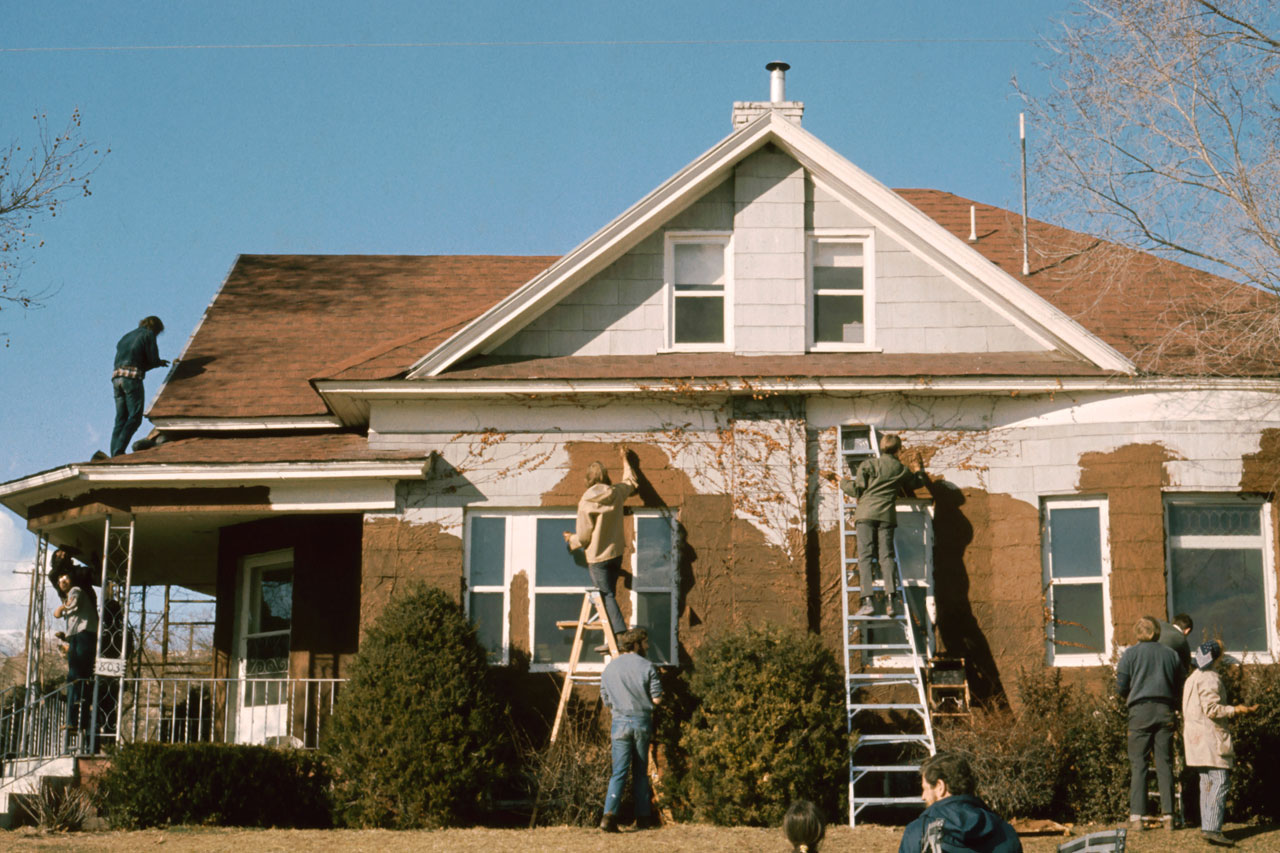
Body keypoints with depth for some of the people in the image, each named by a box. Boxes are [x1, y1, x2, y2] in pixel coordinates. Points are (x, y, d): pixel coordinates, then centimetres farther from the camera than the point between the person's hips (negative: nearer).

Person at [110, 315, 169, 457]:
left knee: (121, 419, 8)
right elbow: (153, 360, -3)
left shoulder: (126, 337, 30)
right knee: (135, 417, -6)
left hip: (116, 378, 7)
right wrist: (159, 362, 23)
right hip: (132, 378, -7)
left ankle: (114, 454, -2)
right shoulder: (148, 335, 8)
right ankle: (119, 451, -18)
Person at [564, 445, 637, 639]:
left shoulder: (586, 503, -16)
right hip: (616, 553, 6)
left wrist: (571, 538, 10)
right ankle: (613, 641, 17)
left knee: (607, 596, -4)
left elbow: (583, 537, -12)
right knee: (608, 595, 15)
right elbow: (631, 482, 23)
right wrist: (625, 460, 37)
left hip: (598, 557, -6)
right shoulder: (617, 493, -2)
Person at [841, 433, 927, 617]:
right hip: (887, 515, 2)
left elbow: (857, 490, 1)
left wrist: (844, 483, 22)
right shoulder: (902, 470, 15)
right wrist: (919, 470, 56)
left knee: (865, 556, -7)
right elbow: (918, 482, 35)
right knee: (886, 556, 1)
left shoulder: (868, 465, 6)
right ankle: (892, 597, -18)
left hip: (866, 513, -2)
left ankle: (868, 600, -20)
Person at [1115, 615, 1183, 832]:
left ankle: (1136, 817, -8)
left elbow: (1120, 689, 0)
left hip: (1140, 710, -2)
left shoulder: (1130, 654, 2)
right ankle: (1168, 815, 4)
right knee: (1165, 763, 6)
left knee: (1138, 763, -1)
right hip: (1165, 711, 3)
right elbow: (1179, 689, 12)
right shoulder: (1171, 654, 11)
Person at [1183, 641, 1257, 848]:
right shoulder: (1210, 678, -12)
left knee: (1206, 782, 11)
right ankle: (1212, 829, -20)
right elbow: (1212, 709, -19)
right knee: (1219, 781, -12)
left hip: (1195, 736, 10)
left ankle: (1206, 826, 10)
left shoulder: (1193, 678, 19)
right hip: (1210, 736, -10)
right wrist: (1236, 710, -11)